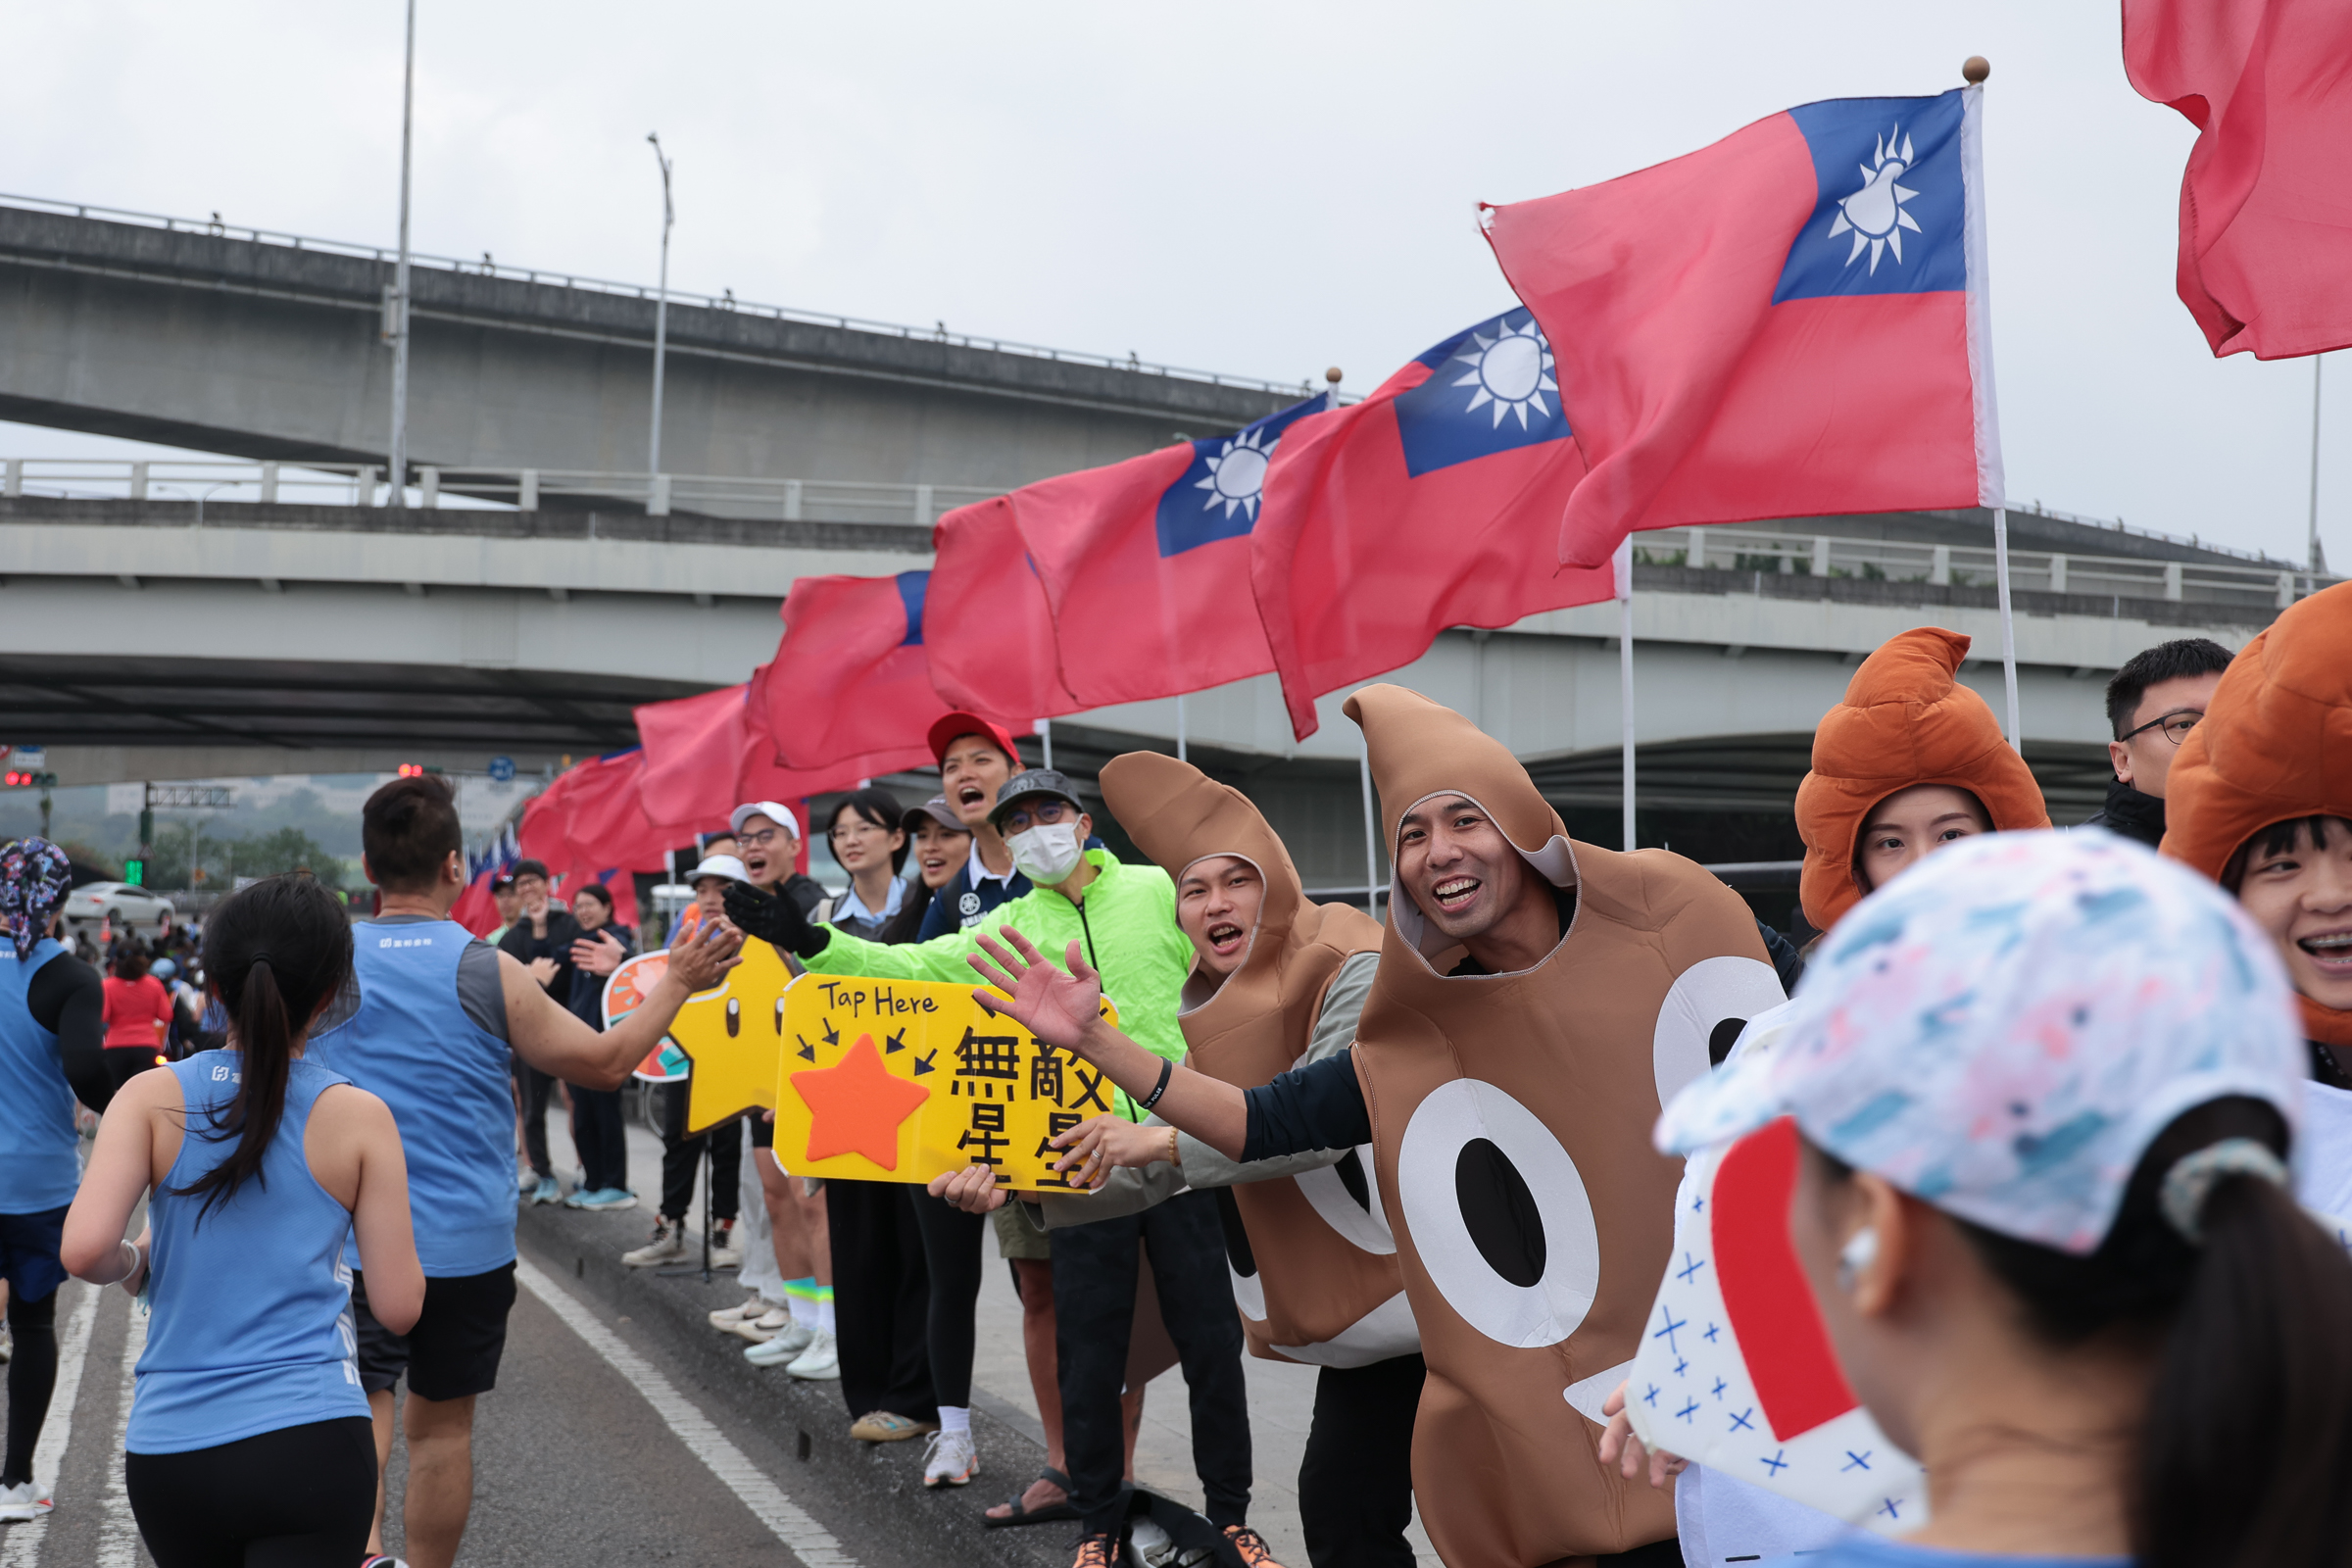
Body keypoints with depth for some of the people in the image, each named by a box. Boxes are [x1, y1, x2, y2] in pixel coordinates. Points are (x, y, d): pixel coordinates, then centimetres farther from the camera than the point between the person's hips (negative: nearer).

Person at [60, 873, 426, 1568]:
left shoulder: (153, 1098, -1)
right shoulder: (359, 1117, -4)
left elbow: (84, 1250, -15)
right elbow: (399, 1307, -2)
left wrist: (134, 1262, 8)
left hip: (167, 1452, 3)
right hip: (311, 1447, -2)